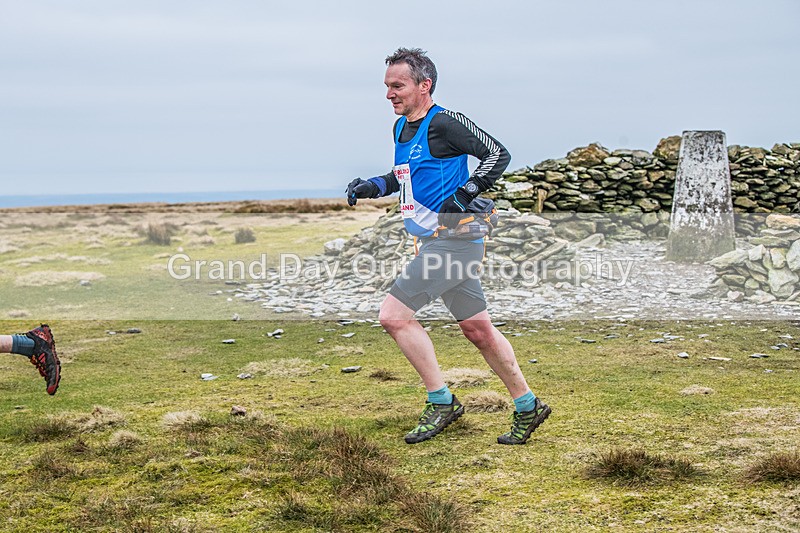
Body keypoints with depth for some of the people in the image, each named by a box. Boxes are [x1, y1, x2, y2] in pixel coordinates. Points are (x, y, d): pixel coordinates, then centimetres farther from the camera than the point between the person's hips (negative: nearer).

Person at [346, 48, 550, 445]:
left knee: (393, 314, -12)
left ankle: (441, 402, -2)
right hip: (439, 242, 9)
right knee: (477, 329, 13)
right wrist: (373, 186, 14)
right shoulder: (401, 128, 14)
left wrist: (464, 195, -21)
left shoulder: (443, 123, -13)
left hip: (453, 238, -9)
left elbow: (498, 154, -15)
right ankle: (527, 407, 23)